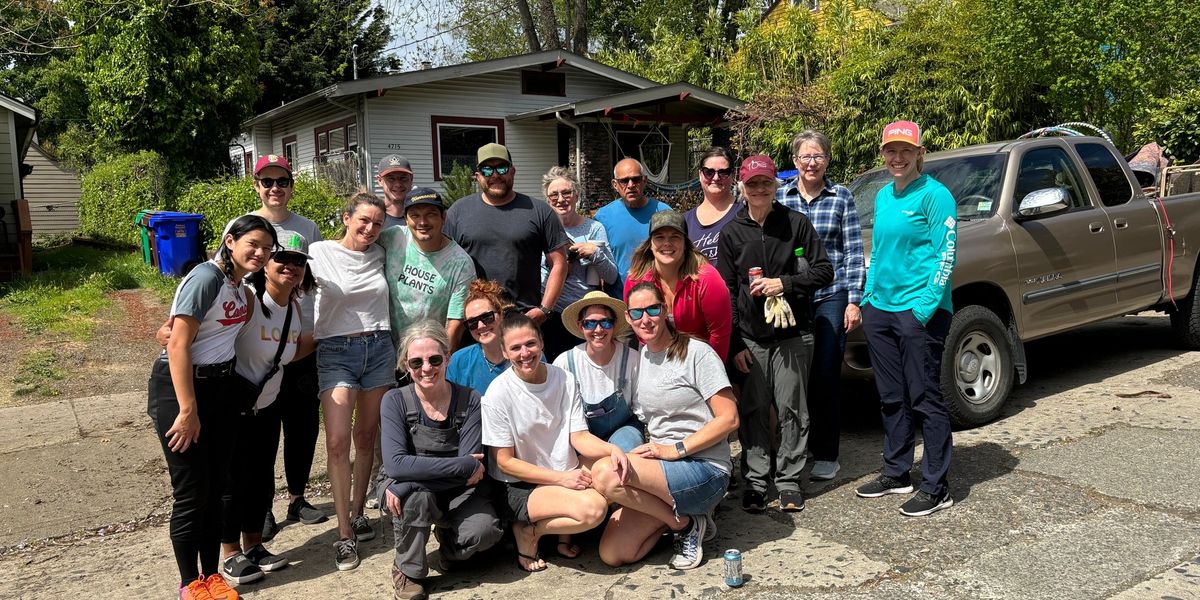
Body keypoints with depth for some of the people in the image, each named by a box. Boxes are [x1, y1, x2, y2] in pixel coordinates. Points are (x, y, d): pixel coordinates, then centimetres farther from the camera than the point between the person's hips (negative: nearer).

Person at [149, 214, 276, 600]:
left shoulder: (241, 284, 6)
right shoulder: (206, 278, -18)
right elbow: (178, 345, -22)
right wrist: (188, 410, -22)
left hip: (220, 386, 8)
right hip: (178, 385, -8)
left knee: (216, 486, 12)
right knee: (192, 492, 0)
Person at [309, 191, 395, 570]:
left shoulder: (379, 255, 8)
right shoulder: (320, 252, -3)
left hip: (379, 348, 4)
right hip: (336, 351, -3)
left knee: (366, 437, 10)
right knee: (337, 441, -11)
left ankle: (357, 513, 25)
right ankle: (345, 535, -4)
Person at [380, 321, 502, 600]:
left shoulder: (470, 401, -10)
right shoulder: (395, 402, -11)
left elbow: (471, 467, -18)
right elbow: (395, 465, -25)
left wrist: (421, 471, -30)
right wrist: (467, 466, -27)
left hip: (459, 493, 1)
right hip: (411, 496, 0)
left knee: (484, 530, -30)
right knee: (414, 490, -35)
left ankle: (448, 541, 8)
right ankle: (407, 570, -8)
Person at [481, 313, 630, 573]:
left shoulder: (564, 379, 0)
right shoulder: (498, 393, -14)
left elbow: (579, 436, -3)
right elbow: (505, 462, -12)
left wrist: (612, 449, -24)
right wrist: (562, 478, -19)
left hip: (566, 475, 6)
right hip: (518, 488, -6)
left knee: (611, 464, -23)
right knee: (593, 508, -30)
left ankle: (563, 532, -2)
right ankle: (527, 532, -3)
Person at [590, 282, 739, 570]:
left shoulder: (696, 352, -8)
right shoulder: (640, 358, 13)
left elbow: (729, 419, -13)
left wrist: (675, 449, -18)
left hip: (705, 470, -6)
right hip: (662, 470, 7)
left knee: (605, 474, -29)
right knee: (612, 555, -9)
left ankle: (685, 523, -7)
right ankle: (675, 514, 13)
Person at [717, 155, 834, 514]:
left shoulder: (796, 224, 2)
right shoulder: (731, 234, 6)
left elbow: (824, 271, 2)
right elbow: (726, 291, 5)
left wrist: (784, 284, -13)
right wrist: (734, 343, 0)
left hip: (792, 335, -1)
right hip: (750, 338, 1)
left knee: (791, 410, 3)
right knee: (753, 412, 4)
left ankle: (789, 481, 14)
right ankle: (755, 481, 14)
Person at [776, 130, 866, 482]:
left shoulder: (842, 198, 2)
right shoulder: (780, 197, 6)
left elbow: (854, 252, 2)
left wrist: (854, 300, -3)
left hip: (831, 296, -2)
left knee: (826, 375, 0)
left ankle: (826, 456, 12)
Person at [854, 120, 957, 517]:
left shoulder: (934, 195, -8)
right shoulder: (883, 196, 15)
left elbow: (946, 254, -12)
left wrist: (925, 305, -19)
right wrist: (867, 294, 14)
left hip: (919, 310, -8)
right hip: (880, 307, 8)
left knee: (925, 398, -2)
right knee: (891, 397, 14)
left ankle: (936, 488, 7)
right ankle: (896, 474, 27)